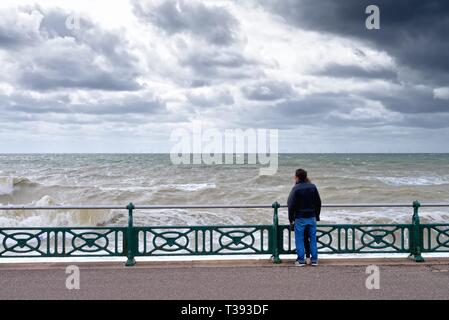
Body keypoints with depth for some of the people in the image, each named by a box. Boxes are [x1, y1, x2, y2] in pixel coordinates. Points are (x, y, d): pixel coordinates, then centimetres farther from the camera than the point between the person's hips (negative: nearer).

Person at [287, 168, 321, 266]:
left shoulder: (296, 189, -12)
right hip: (312, 217, 5)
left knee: (299, 239, 5)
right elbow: (318, 202, 9)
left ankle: (301, 260, 6)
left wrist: (291, 219, -3)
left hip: (300, 218, -4)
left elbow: (291, 205, -12)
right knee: (313, 238, 11)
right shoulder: (313, 187, 3)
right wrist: (317, 216, 17)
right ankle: (314, 259, 13)